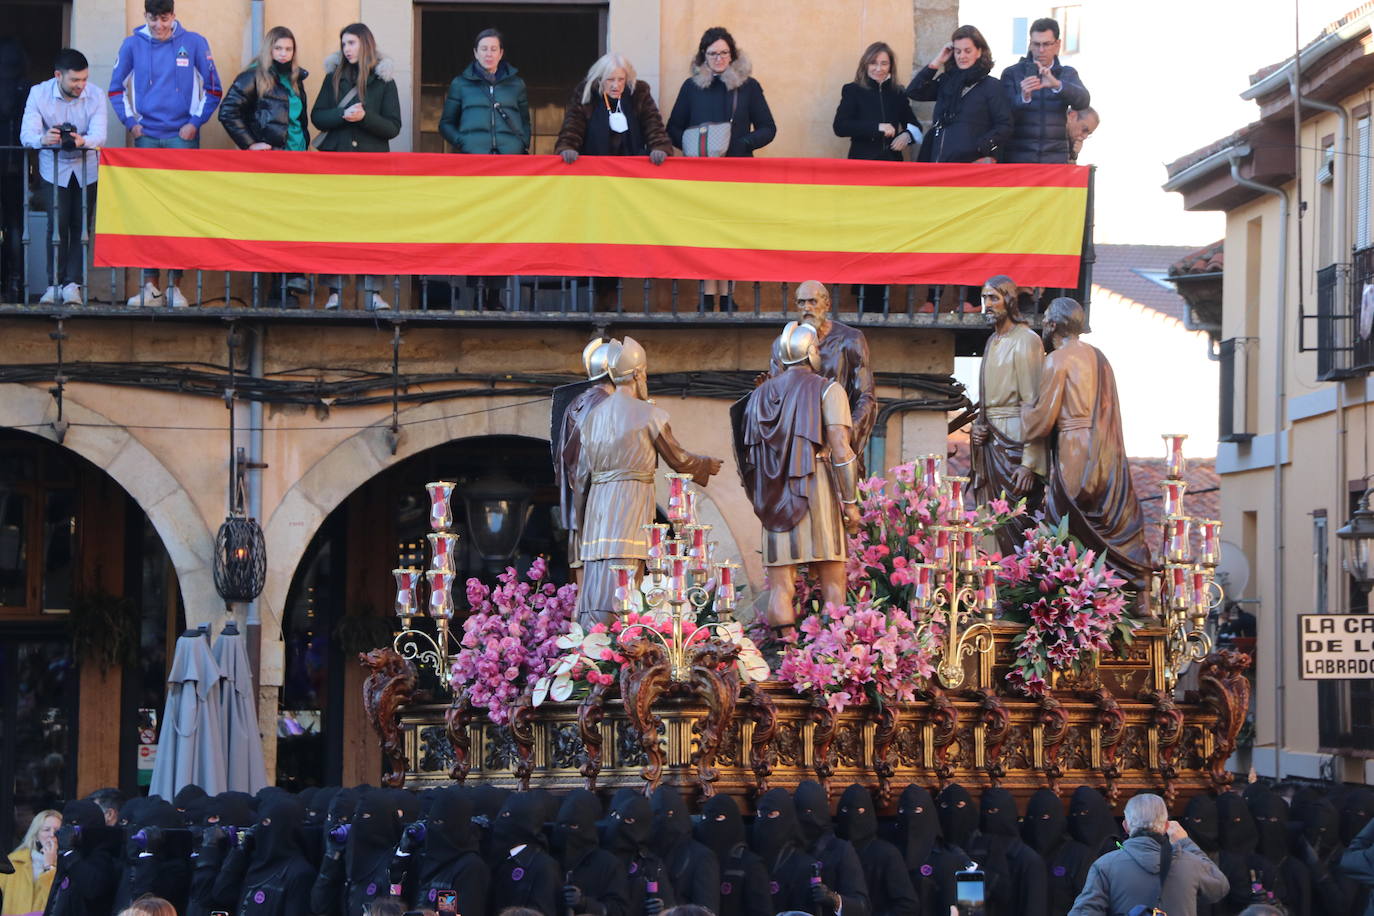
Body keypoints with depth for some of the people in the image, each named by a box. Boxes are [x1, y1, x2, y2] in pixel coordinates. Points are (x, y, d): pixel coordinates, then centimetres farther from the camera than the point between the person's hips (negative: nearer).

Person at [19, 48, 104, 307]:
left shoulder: (95, 95, -16)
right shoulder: (39, 93, -16)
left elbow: (99, 135, -25)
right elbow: (27, 134, -25)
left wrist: (83, 140, -49)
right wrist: (43, 139, -49)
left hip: (87, 167, 1)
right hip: (53, 167, -1)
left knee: (81, 225, -4)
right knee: (57, 225, -9)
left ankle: (73, 284, 0)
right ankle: (54, 284, -2)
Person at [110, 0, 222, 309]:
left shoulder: (194, 43, -1)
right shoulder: (133, 45, 3)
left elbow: (213, 89, 4)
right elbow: (116, 88, 13)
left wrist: (195, 122, -3)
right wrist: (130, 122, 3)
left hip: (182, 136, -2)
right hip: (147, 138, 2)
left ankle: (175, 284, -2)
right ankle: (150, 285, 3)